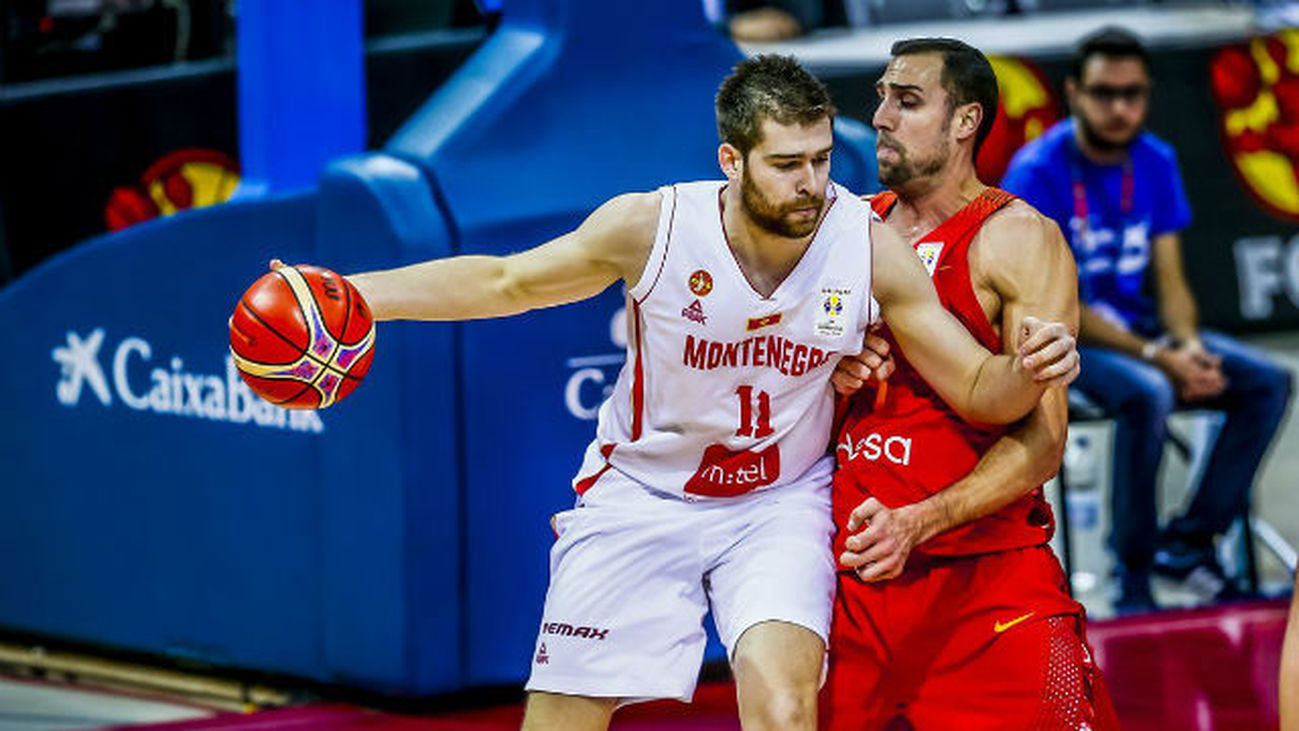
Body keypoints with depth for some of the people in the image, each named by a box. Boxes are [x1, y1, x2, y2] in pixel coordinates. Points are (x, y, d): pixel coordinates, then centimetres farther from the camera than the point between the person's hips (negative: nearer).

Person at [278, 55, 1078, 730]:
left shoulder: (870, 247, -18)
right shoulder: (652, 227, -19)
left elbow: (977, 388, -10)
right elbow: (504, 282, -3)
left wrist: (1026, 373, -34)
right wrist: (348, 293, -10)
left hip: (780, 502, 0)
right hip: (642, 490, 1)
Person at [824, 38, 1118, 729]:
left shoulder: (1017, 241, -5)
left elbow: (1042, 440, -12)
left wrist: (917, 523, -24)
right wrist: (833, 377, -1)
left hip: (986, 576, -5)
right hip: (851, 572, 5)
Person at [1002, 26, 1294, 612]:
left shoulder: (1156, 163, 5)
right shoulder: (1037, 173, -14)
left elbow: (1169, 280, 7)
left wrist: (1188, 346, -16)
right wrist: (1157, 356, -25)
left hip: (1139, 330, 7)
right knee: (1148, 393, -36)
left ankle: (1190, 540, -9)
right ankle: (1134, 573, -23)